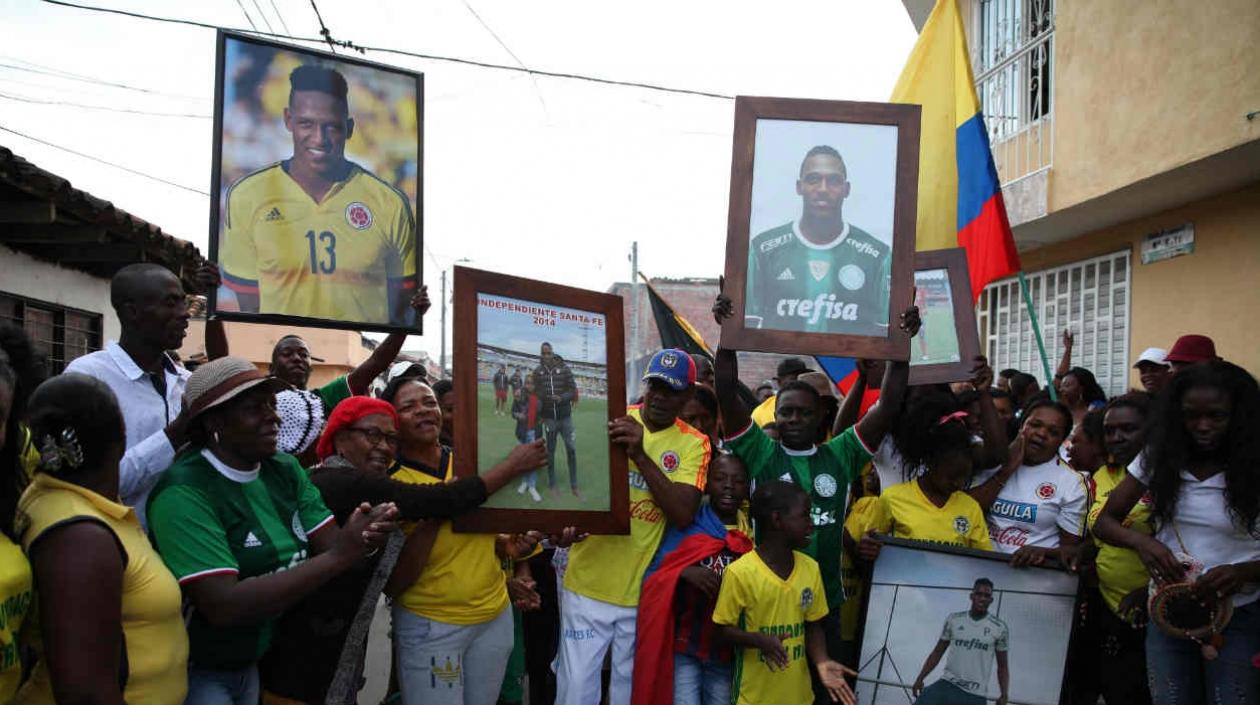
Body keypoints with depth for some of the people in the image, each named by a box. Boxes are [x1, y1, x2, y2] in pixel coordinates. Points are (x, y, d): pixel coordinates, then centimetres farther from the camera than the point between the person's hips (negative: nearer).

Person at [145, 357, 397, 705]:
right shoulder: (184, 493, -23)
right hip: (195, 673, -6)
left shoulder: (286, 470, -1)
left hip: (258, 662, 7)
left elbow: (329, 545, -9)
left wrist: (362, 540, -32)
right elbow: (223, 607, -30)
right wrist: (338, 557, -35)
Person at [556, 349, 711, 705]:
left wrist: (641, 454, -23)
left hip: (643, 592, 1)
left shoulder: (694, 444, -3)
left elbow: (683, 514, -15)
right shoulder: (608, 421, -3)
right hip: (588, 584, 0)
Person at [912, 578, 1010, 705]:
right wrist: (920, 679, 2)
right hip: (946, 685, 2)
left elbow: (1002, 666, 8)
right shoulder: (954, 620, 5)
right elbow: (937, 653, 11)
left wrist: (1004, 695, -6)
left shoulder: (1000, 628, 1)